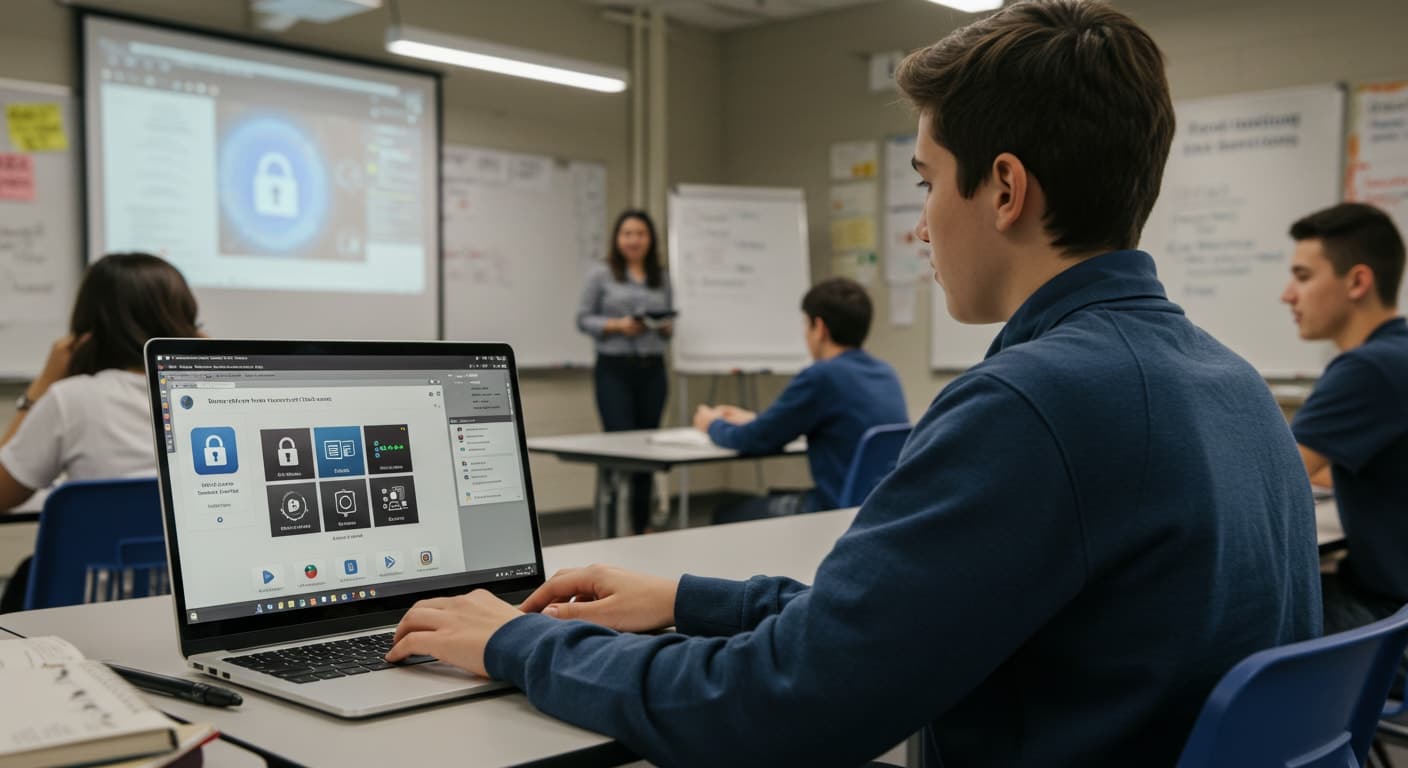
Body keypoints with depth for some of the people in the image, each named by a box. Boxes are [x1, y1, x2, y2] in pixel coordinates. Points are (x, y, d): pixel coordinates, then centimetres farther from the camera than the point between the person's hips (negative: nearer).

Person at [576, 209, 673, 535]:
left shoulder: (662, 279, 12)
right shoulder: (602, 275, 0)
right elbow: (583, 319, -1)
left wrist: (667, 327, -6)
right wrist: (617, 325, -16)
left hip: (652, 370, 4)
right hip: (614, 369, -4)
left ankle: (642, 524, 16)